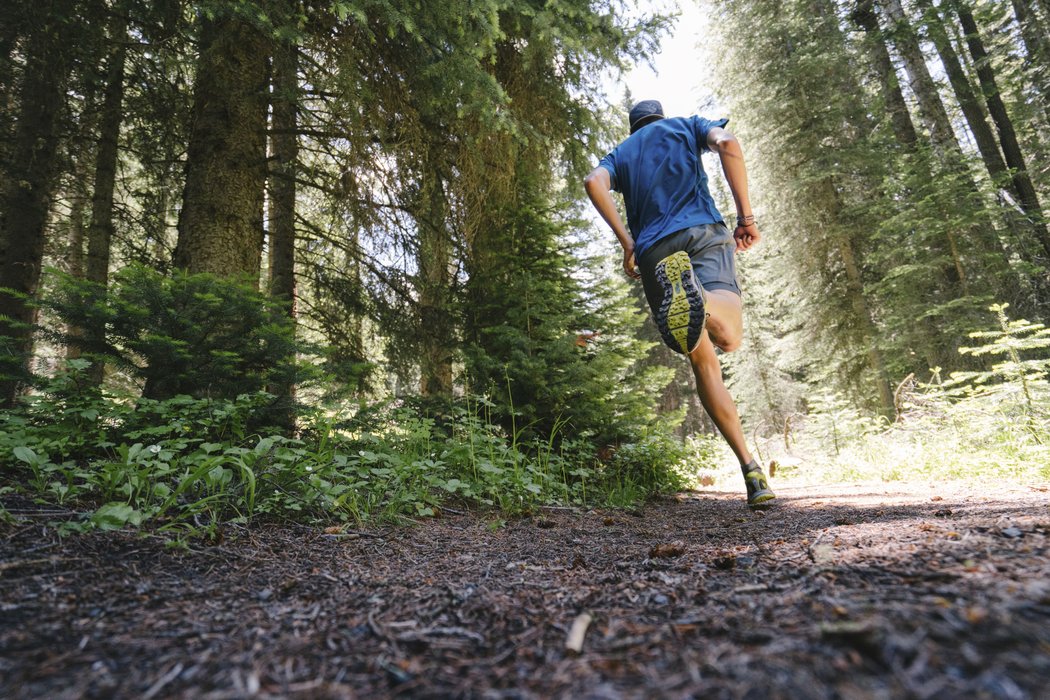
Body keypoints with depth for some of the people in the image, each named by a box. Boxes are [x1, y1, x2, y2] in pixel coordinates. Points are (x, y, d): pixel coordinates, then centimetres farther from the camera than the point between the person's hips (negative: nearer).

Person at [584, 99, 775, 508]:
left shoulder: (620, 154, 30)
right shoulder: (686, 126, 28)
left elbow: (594, 182, 5)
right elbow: (726, 143, 4)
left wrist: (626, 243, 5)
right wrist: (746, 217, 4)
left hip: (653, 250, 2)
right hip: (705, 231, -1)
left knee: (703, 362, 2)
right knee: (729, 337, -20)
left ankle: (750, 468, -3)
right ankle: (691, 293, -52)